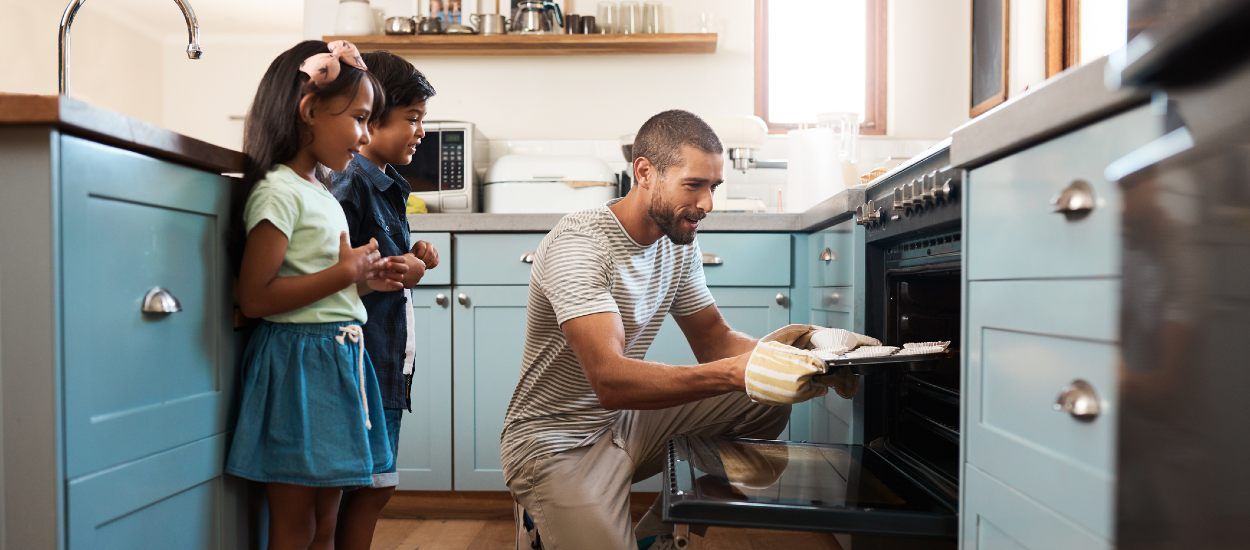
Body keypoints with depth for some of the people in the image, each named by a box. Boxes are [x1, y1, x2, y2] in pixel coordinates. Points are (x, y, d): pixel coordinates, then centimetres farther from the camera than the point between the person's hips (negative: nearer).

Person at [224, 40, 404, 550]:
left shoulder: (320, 191, 14)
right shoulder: (279, 191, -14)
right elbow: (254, 298, -20)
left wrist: (364, 277, 6)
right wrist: (346, 273, -18)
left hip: (338, 359, 9)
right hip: (298, 364, -9)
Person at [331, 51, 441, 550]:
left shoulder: (388, 186, 14)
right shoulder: (351, 183, -15)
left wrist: (411, 260, 6)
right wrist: (394, 273, -16)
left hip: (391, 358, 9)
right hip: (364, 359, -9)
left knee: (375, 486, 15)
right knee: (372, 485, 1)